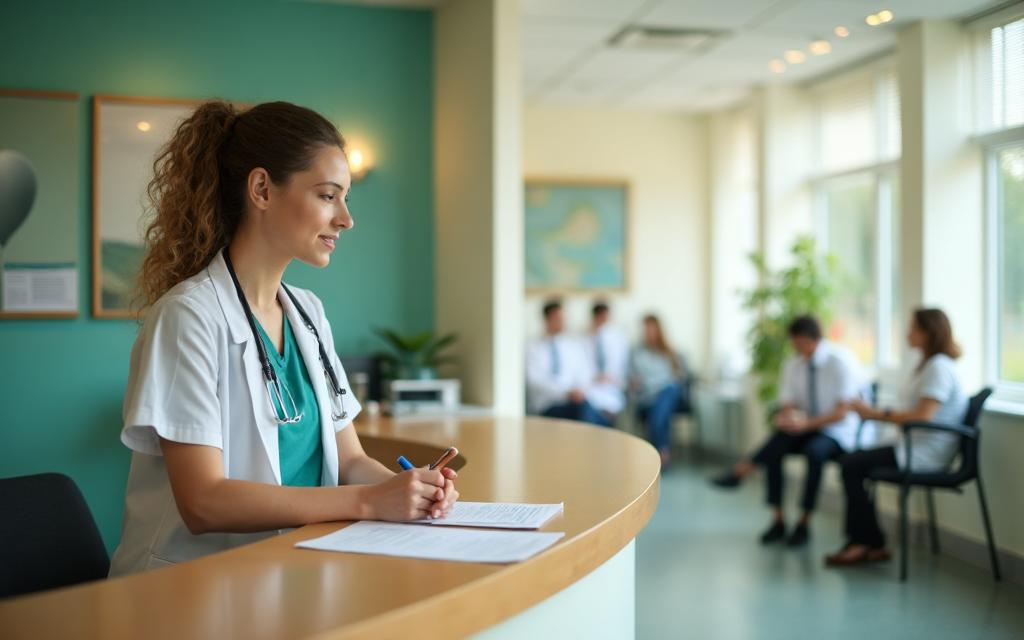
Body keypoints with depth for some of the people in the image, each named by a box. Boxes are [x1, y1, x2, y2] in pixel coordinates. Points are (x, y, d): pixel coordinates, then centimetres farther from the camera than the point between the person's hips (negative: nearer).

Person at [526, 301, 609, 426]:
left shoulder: (574, 344, 17)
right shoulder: (534, 349, 5)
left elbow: (585, 371, 13)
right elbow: (535, 379, -6)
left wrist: (579, 390, -10)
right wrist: (566, 392, -17)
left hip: (574, 399, 4)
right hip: (547, 407, -3)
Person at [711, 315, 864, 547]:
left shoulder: (841, 361, -14)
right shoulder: (793, 364, 1)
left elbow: (842, 412, -18)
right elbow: (787, 406, 2)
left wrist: (806, 424, -30)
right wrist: (785, 418, -23)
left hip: (838, 432, -4)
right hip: (807, 429, 4)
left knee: (815, 450, -37)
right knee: (775, 447, -27)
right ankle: (778, 519, -18)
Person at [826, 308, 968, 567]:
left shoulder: (939, 367, -15)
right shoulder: (929, 364, 18)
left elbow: (923, 415, -24)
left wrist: (878, 414, -17)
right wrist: (875, 413, 4)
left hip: (923, 455, -10)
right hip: (914, 448, 10)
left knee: (852, 466, -14)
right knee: (850, 462, 0)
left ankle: (871, 543, 0)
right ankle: (861, 543, -1)